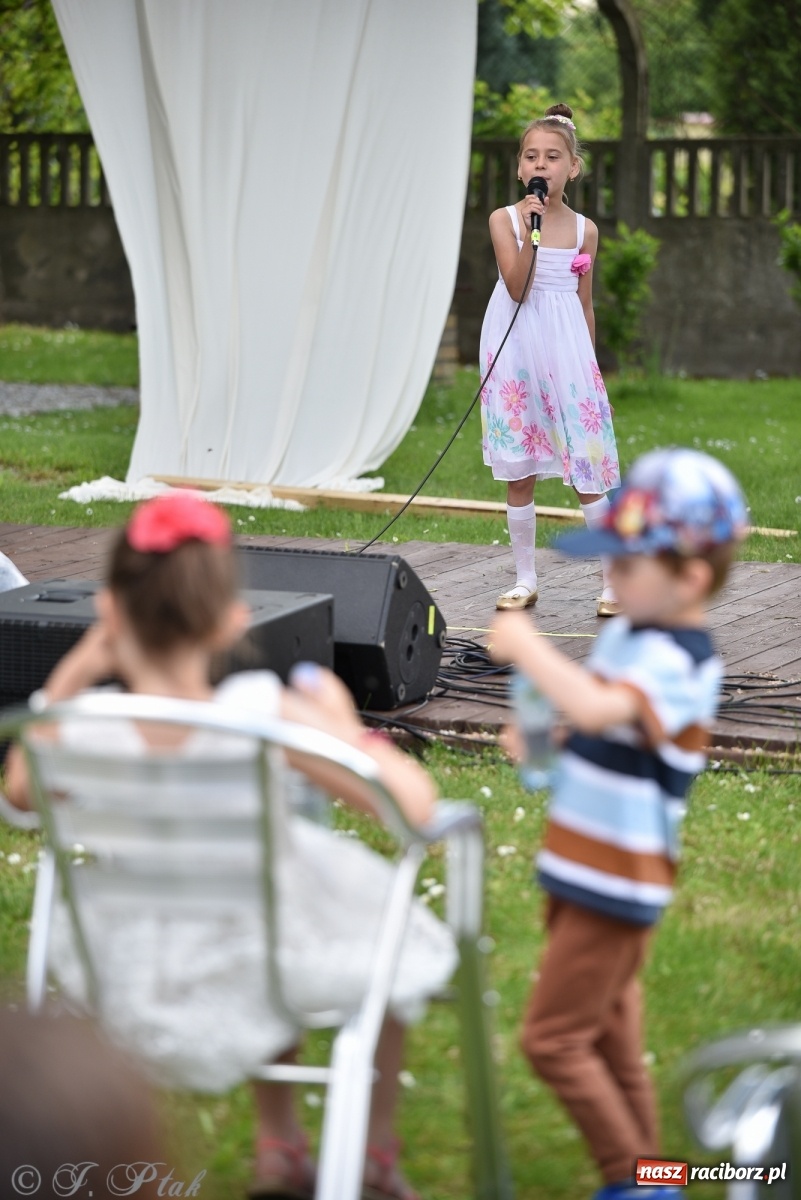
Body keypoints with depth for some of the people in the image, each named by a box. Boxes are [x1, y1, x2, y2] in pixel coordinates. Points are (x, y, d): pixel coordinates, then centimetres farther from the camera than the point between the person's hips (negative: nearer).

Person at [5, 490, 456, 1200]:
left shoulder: (77, 729, -24)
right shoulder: (263, 715, -31)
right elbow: (415, 805, -25)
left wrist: (68, 681, 0)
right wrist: (346, 724, -9)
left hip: (139, 995, 3)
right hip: (260, 977, -3)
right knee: (388, 934, 33)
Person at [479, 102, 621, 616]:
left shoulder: (585, 229, 5)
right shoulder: (505, 219, -3)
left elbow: (585, 304, 11)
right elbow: (517, 288, -14)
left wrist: (589, 366, 12)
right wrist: (530, 234, -25)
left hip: (567, 348, 1)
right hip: (517, 350, -1)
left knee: (587, 466, -2)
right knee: (518, 473, 6)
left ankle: (614, 580, 4)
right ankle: (525, 579, 16)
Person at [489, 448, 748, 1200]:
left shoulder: (675, 662, -22)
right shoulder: (627, 634, 8)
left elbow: (596, 708, -41)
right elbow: (590, 716, 26)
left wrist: (527, 647, -30)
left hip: (615, 881, -10)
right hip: (588, 873, 10)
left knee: (553, 1038, -5)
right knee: (609, 1038, 18)